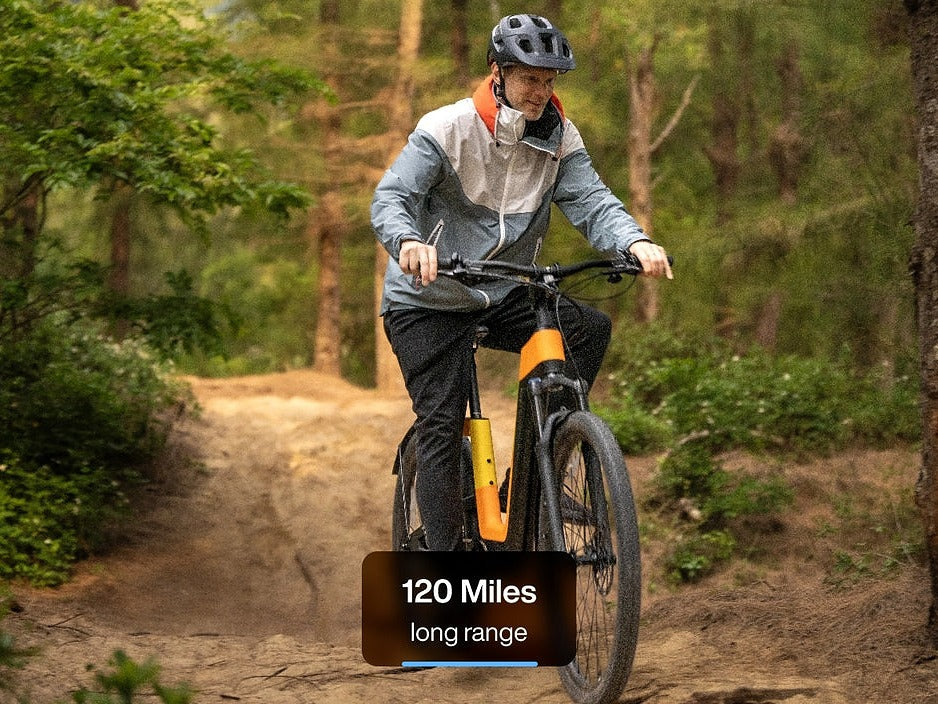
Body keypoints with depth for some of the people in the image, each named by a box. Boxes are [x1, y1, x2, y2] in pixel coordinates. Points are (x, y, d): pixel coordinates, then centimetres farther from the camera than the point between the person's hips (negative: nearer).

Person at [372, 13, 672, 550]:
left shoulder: (559, 138, -4)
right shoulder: (448, 128, -16)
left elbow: (592, 202, -14)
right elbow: (391, 197, -24)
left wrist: (636, 242, -37)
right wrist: (409, 242, -47)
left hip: (503, 297, 4)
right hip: (428, 302, -4)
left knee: (591, 328, -19)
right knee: (441, 426, -11)